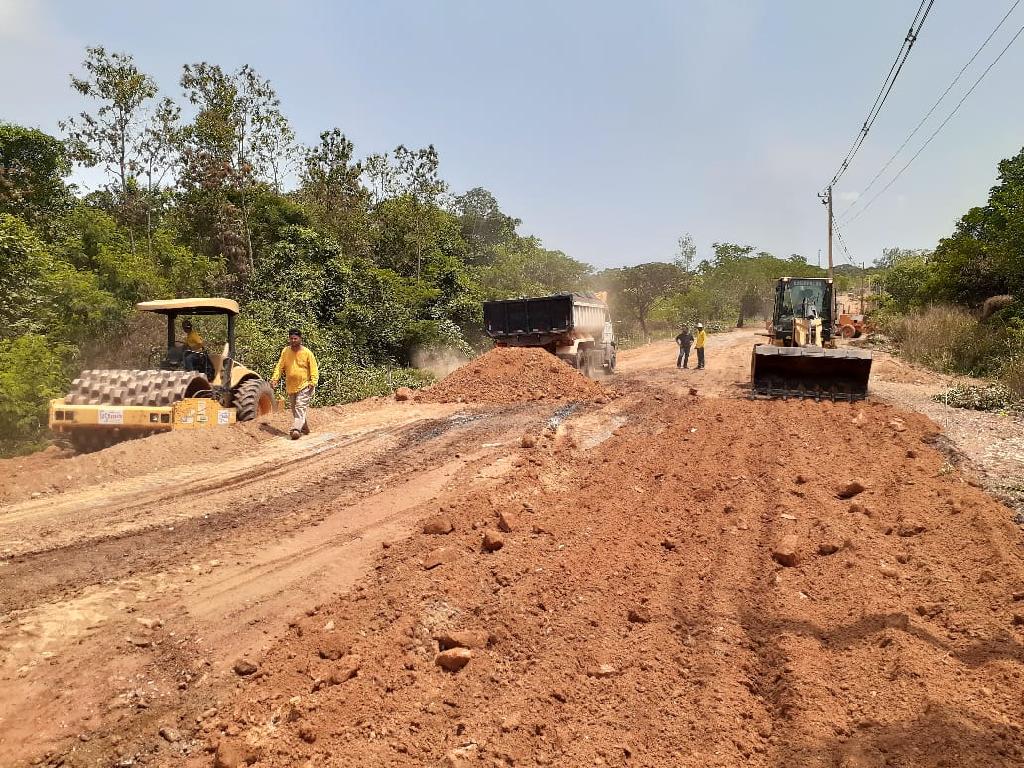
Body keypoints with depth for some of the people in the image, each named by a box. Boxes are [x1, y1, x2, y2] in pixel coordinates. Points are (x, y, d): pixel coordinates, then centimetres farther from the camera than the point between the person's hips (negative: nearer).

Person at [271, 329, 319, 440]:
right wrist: (275, 378, -9)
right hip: (290, 387, 5)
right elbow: (280, 366, 5)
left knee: (300, 408, -15)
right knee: (294, 409, 13)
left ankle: (296, 429, -23)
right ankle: (304, 428, 27)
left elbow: (314, 369, -6)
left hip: (304, 386, -5)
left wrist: (313, 382, -17)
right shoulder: (285, 351, 4)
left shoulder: (307, 352, -7)